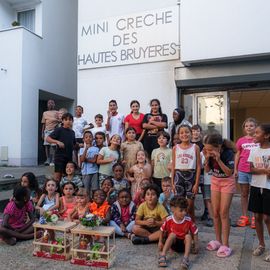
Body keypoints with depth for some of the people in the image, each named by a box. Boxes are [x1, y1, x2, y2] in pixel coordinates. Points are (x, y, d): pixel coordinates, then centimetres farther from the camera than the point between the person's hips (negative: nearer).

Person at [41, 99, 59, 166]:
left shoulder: (56, 113, 8)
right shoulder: (45, 113, 18)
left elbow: (59, 122, 3)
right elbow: (43, 124, 17)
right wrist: (42, 133, 12)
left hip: (54, 131, -3)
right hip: (46, 131, 3)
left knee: (53, 146, -9)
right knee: (46, 145, -2)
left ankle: (53, 160, -5)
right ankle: (48, 159, 5)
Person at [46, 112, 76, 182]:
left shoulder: (72, 132, 13)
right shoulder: (59, 130, -4)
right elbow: (48, 139, -11)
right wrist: (57, 142, -23)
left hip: (69, 157, 6)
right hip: (60, 156, -6)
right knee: (58, 174, -6)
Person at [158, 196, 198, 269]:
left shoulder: (188, 220, -15)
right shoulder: (169, 220, -17)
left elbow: (195, 232, -5)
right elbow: (162, 230, -4)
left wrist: (196, 244, -6)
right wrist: (160, 242, -1)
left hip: (184, 244, 1)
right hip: (173, 243, -1)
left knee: (188, 236, -28)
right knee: (173, 234, -31)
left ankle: (186, 258, -39)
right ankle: (162, 255, -34)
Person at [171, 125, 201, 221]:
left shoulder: (195, 147, -1)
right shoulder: (175, 148, 5)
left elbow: (198, 166, -2)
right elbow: (173, 166, 7)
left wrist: (197, 183, -7)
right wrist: (172, 182, 4)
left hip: (191, 175, -1)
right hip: (179, 175, 2)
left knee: (190, 205, 5)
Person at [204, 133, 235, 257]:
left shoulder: (228, 153, -26)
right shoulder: (209, 153, -15)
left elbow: (229, 172, -26)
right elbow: (207, 170, -5)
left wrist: (218, 159, -35)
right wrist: (207, 159, -23)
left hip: (227, 182, -4)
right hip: (215, 181, 5)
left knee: (223, 213, -5)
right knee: (215, 213, 9)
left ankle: (225, 245, 6)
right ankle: (218, 240, 24)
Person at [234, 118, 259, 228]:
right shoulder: (241, 140, 4)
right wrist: (235, 169, 7)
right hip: (242, 170, 2)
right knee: (244, 194, 11)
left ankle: (255, 218, 16)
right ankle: (244, 217, 21)